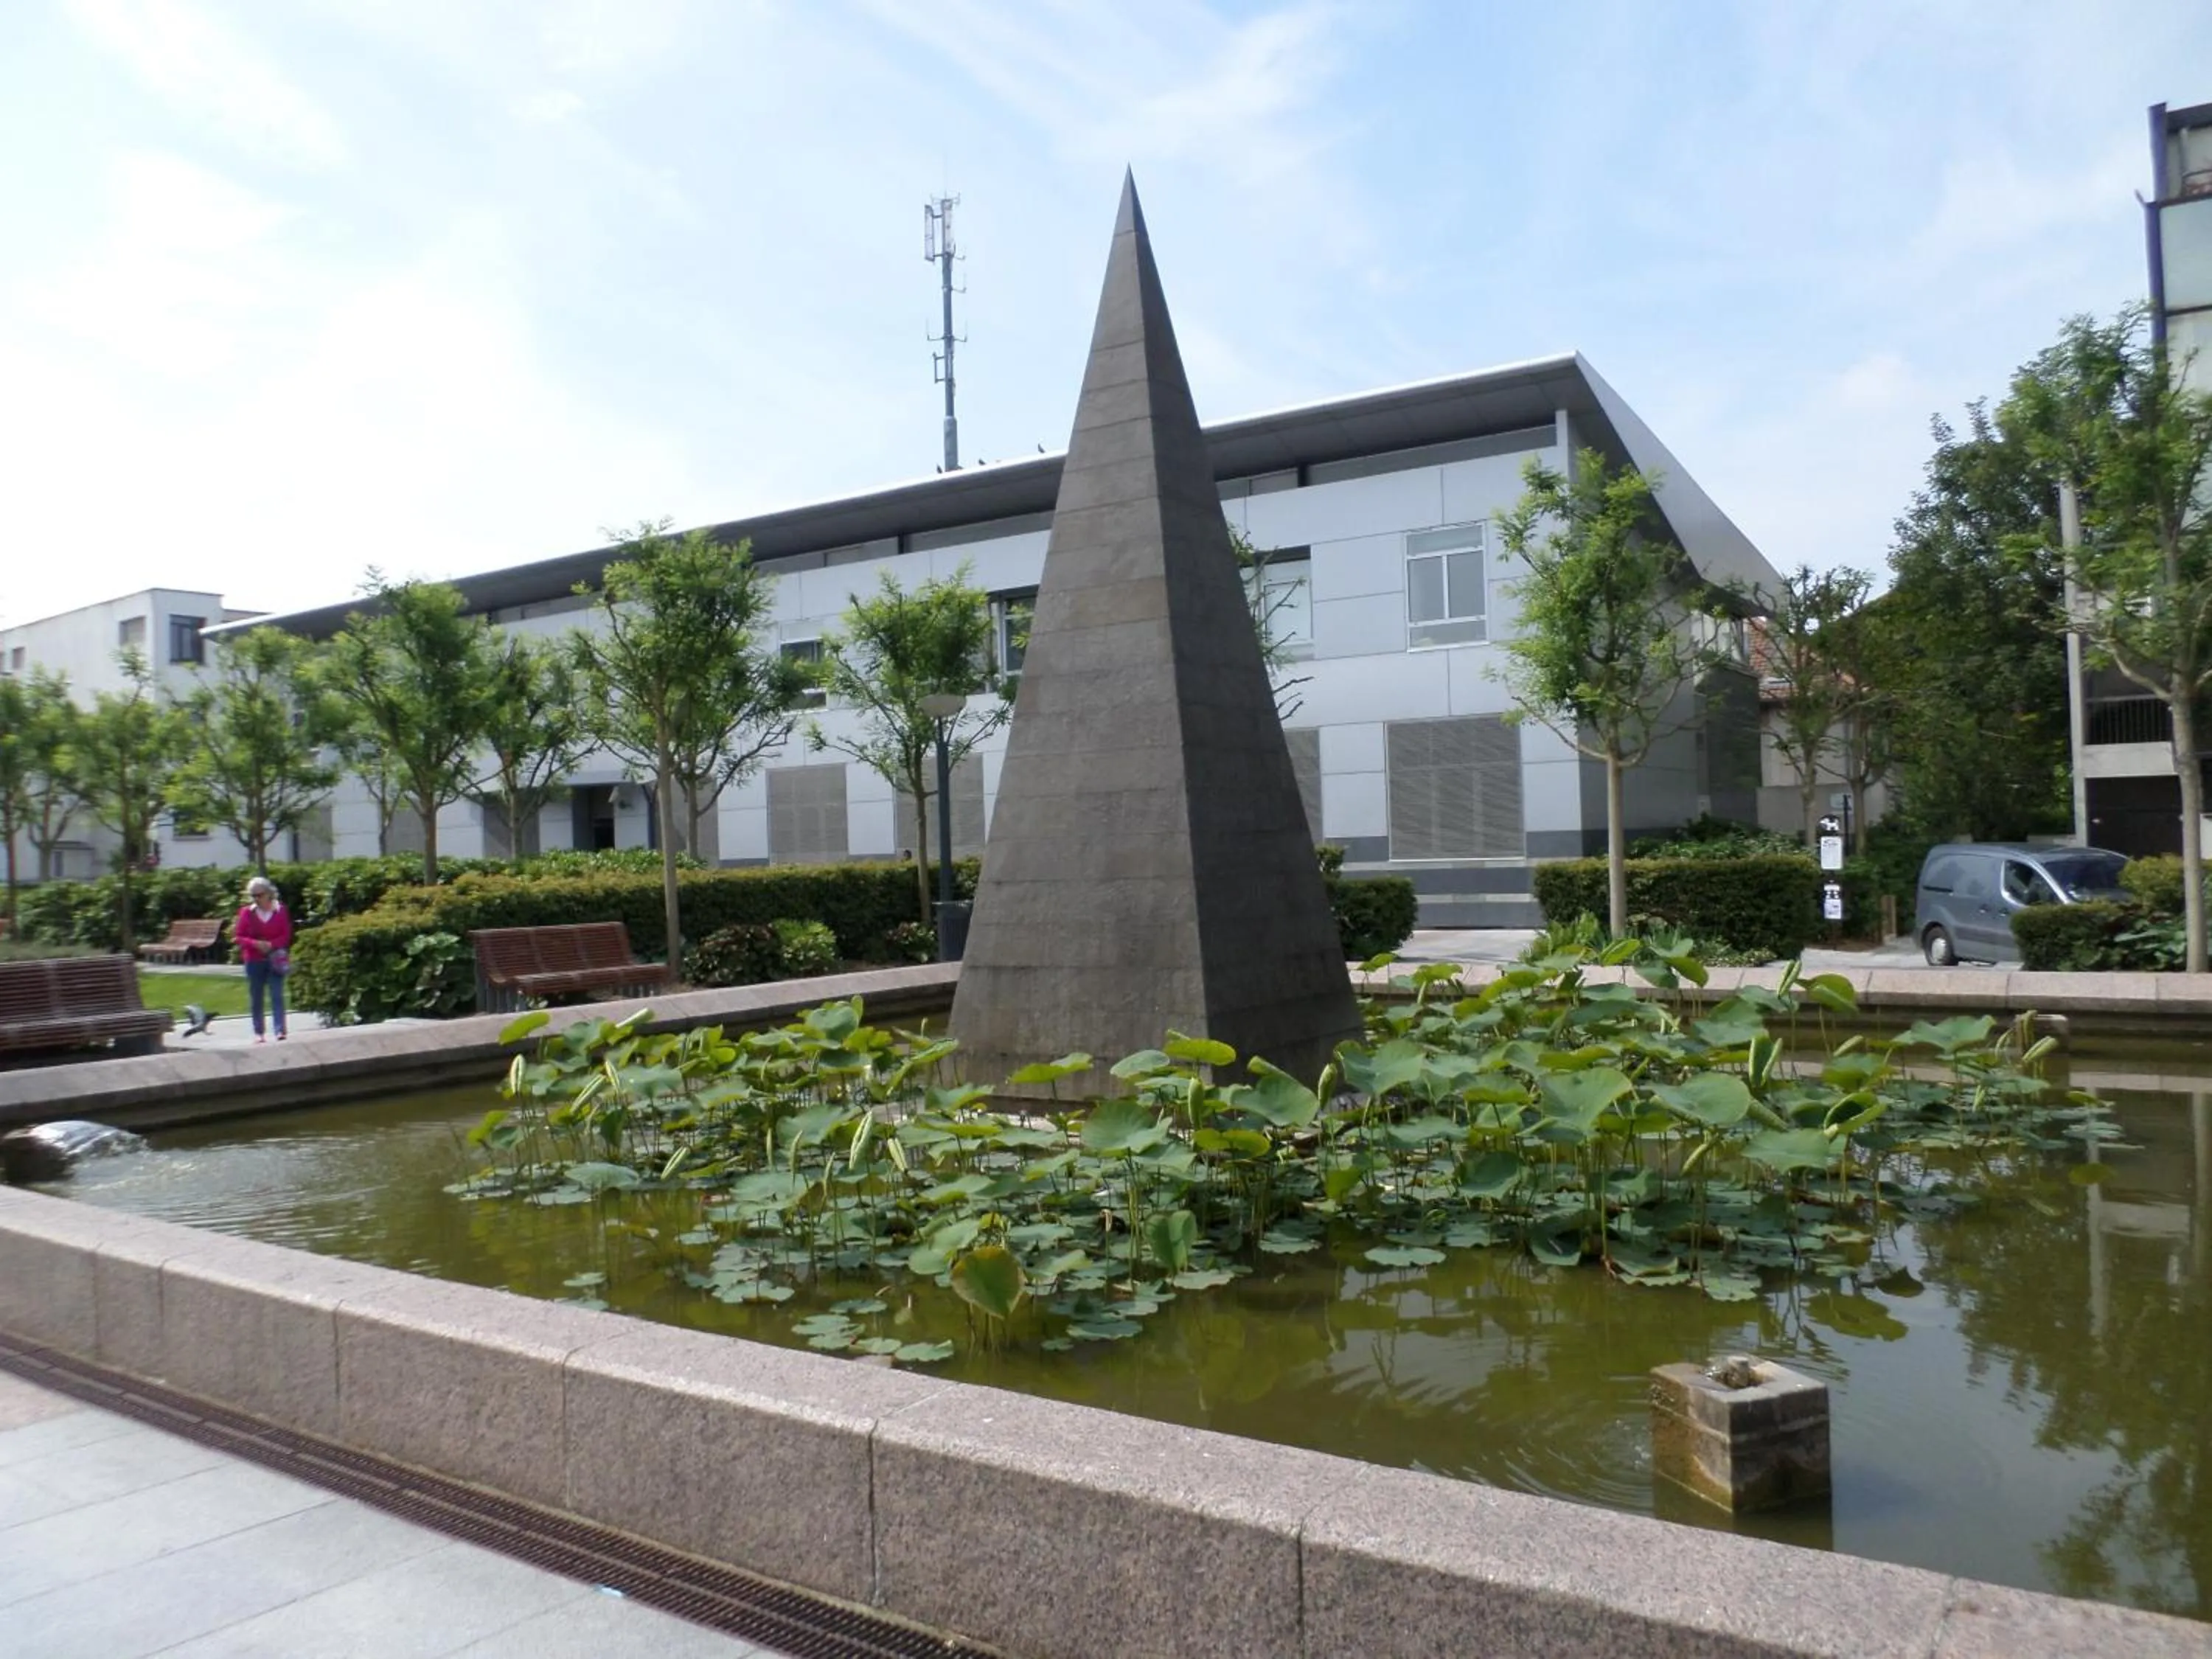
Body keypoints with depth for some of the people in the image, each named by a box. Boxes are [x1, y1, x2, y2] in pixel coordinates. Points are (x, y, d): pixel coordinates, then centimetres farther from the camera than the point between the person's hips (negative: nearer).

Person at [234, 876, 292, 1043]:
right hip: (254, 961, 1)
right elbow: (239, 937, 1)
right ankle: (258, 1032, 14)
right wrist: (256, 944, -17)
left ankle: (280, 1030, -13)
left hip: (275, 959, -1)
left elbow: (286, 935, 1)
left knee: (277, 995, -8)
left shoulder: (280, 910, 1)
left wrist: (271, 945, -16)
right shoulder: (247, 912, 1)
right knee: (256, 998, 6)